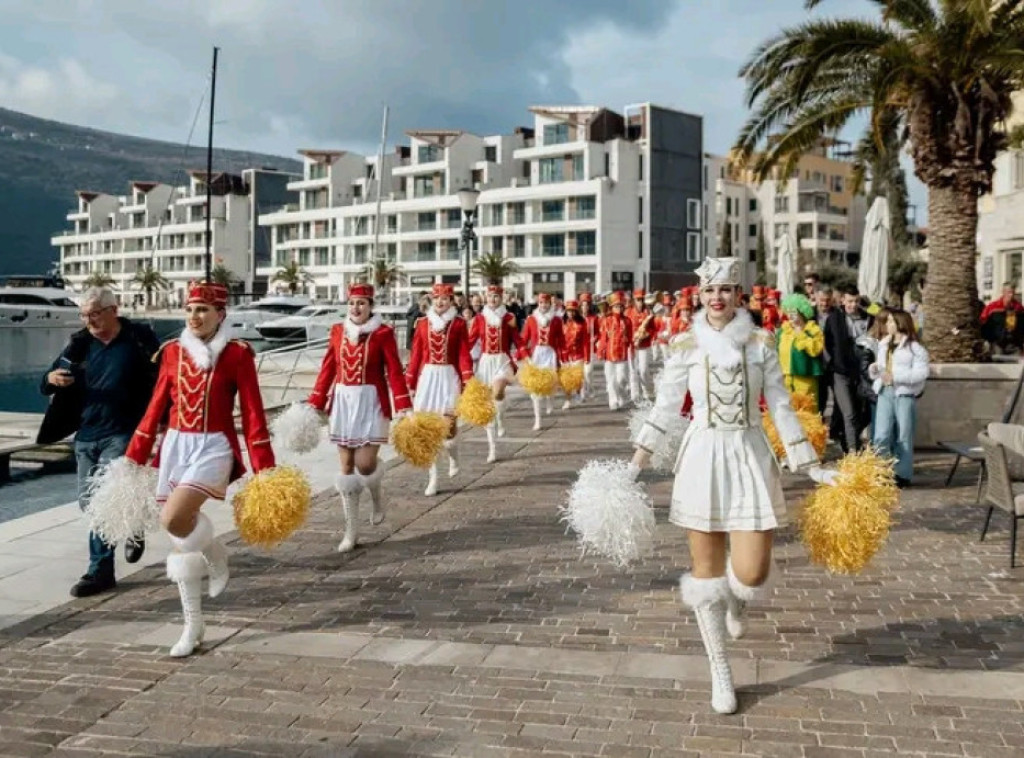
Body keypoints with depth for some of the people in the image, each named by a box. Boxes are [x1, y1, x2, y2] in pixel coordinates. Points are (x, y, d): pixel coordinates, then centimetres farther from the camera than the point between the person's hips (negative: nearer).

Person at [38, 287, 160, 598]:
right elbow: (48, 386, 9)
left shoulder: (139, 338, -5)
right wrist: (52, 379, -15)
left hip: (121, 435, -6)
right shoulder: (80, 342, 7)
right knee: (88, 500, 9)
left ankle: (100, 571, 4)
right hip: (86, 434, 6)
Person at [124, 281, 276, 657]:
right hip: (175, 446, 5)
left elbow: (253, 415, -6)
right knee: (181, 542, 7)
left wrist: (265, 471, -9)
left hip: (214, 448, -5)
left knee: (173, 519, -26)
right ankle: (193, 625, 20)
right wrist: (133, 457, 10)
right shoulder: (173, 351, 6)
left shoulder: (237, 354, -6)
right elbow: (157, 408, 11)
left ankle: (215, 553, 8)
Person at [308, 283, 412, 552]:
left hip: (371, 403, -4)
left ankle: (376, 497, 27)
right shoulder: (337, 331, 6)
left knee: (364, 464, -9)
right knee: (346, 467, 5)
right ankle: (351, 530, 13)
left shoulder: (383, 333, -6)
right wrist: (314, 404, 5)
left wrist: (403, 410, -16)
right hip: (343, 402, 4)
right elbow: (327, 369, 8)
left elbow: (395, 372, -9)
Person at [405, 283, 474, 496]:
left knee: (447, 428, -9)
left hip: (449, 377, -3)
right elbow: (416, 354, 8)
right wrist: (409, 383, 6)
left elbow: (464, 355, -5)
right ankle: (432, 479, 12)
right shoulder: (423, 323, 7)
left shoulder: (459, 324, 0)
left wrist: (468, 382, -16)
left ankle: (453, 457, 26)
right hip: (427, 377, 3)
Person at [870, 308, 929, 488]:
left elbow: (921, 373, -13)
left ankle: (903, 475, 11)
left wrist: (895, 376, -20)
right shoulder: (883, 344, 15)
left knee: (903, 437, 2)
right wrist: (874, 369, 0)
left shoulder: (915, 347, -6)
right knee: (881, 436, -4)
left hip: (905, 393, -5)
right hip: (885, 392, 5)